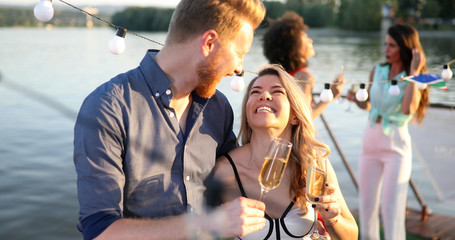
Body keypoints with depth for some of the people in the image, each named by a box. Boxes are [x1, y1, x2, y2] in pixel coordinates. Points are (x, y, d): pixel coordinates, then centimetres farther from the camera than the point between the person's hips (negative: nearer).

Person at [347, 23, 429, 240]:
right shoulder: (377, 71, 5)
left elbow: (408, 109, -25)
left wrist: (413, 72, -20)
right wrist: (355, 98, -5)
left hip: (396, 147, -5)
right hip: (370, 143, 5)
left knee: (391, 208, -7)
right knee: (367, 205, 11)